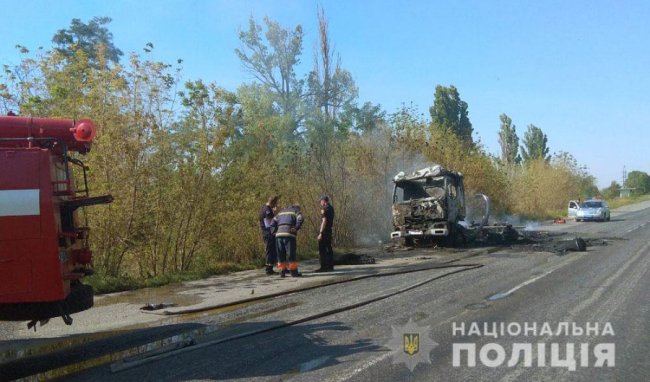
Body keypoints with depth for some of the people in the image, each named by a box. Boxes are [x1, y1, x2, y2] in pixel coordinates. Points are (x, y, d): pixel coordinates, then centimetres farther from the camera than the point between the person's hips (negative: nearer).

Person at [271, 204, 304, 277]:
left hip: (278, 235, 5)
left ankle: (282, 271, 10)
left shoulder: (281, 212, 29)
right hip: (289, 235, -4)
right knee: (291, 254, -1)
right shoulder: (296, 211, 14)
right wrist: (296, 229, -3)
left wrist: (275, 231, 17)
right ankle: (293, 272, 0)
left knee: (281, 254, 10)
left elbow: (273, 223, 20)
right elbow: (300, 220, -9)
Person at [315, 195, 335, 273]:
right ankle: (330, 266, 13)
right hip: (329, 231, 9)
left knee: (322, 250, -6)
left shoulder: (324, 209, -13)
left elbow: (324, 221, -20)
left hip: (324, 231, -9)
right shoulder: (331, 208, 15)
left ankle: (323, 267, -7)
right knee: (328, 249, 11)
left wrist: (320, 233, -20)